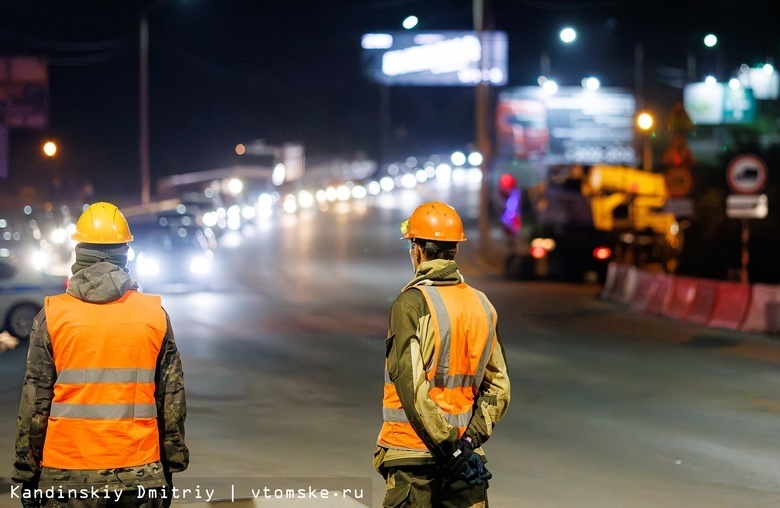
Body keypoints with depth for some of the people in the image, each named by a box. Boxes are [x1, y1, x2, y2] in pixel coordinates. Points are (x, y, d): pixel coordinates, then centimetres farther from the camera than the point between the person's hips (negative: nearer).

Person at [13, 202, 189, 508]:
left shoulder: (53, 315, -3)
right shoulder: (155, 314, 1)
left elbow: (35, 402, -2)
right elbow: (172, 399, 4)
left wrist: (26, 474, 5)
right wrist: (171, 465, 14)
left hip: (67, 477, -1)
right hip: (140, 477, 1)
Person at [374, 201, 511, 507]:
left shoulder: (411, 304, -12)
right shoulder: (482, 306, 7)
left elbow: (412, 387, -18)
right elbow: (498, 387, 5)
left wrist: (450, 446, -15)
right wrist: (471, 439, -1)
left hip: (412, 452, -5)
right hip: (466, 453, 5)